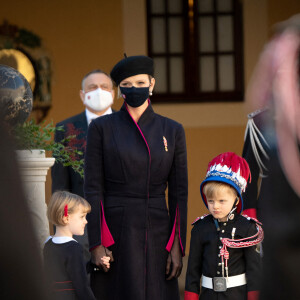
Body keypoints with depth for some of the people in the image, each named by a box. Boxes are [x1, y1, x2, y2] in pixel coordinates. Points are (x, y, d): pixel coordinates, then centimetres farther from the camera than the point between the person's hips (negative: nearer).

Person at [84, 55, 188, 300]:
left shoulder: (172, 131, 7)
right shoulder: (102, 128, 2)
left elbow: (179, 193, 5)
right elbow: (93, 189, -2)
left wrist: (177, 247, -2)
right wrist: (97, 244, -9)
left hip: (157, 234, 2)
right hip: (115, 233, -2)